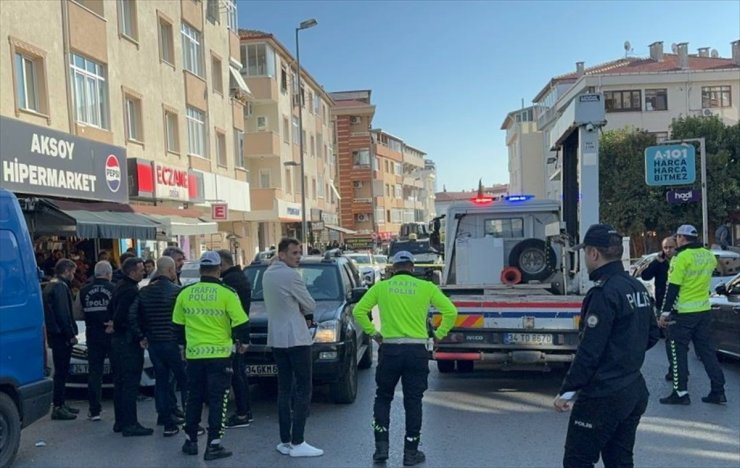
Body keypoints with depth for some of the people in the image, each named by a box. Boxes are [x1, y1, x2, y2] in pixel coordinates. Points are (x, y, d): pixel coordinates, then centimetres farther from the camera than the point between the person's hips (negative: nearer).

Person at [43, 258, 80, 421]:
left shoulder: (50, 286, 18)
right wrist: (71, 334, -16)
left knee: (61, 371, 16)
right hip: (62, 336, -10)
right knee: (61, 372, -5)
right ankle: (58, 407, -2)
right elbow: (63, 314, -20)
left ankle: (61, 404, 23)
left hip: (55, 334, 10)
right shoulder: (60, 287, -14)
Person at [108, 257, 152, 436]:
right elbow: (123, 318, -23)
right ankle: (130, 424, -3)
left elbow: (111, 310, 21)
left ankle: (120, 422, 23)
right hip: (129, 342, -10)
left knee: (120, 383, 15)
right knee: (130, 384, -6)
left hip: (117, 340, 10)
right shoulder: (131, 291, -19)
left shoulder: (120, 286, 12)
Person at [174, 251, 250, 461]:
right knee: (217, 401, 4)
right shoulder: (226, 293, -11)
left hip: (193, 355, 4)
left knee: (194, 399, 17)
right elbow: (240, 322, -12)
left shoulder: (185, 293, 2)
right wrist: (244, 343, 6)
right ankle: (213, 446, 4)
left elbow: (178, 324, 11)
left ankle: (190, 441, 25)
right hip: (219, 354, -4)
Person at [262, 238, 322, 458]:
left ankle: (285, 441, 14)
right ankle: (297, 443, -4)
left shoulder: (268, 274, 11)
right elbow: (310, 305, -7)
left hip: (276, 339, 9)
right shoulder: (290, 275, -16)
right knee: (303, 390, -3)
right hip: (295, 338, -9)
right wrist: (305, 313, 13)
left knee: (284, 390, 11)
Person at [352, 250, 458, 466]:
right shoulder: (426, 287, 1)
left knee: (383, 398, 17)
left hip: (389, 350, 0)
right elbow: (451, 311, 0)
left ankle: (381, 446, 12)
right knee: (413, 402, 9)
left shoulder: (381, 287, 4)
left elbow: (359, 311, 4)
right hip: (417, 351, 0)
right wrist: (439, 334, 9)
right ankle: (411, 452, 14)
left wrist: (372, 332, 11)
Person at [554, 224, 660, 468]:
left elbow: (589, 350, -22)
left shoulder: (604, 292, -20)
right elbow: (652, 335, 17)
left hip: (603, 397, -9)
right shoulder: (637, 288, 7)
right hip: (635, 392, 9)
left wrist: (567, 391, -16)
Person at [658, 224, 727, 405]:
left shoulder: (682, 257, -15)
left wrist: (664, 312, -14)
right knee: (707, 350, 13)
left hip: (683, 312, -6)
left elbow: (673, 287, -16)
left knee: (679, 352, 3)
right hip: (704, 310, 6)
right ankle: (718, 391, 15)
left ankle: (681, 393, 5)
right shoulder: (709, 256, 5)